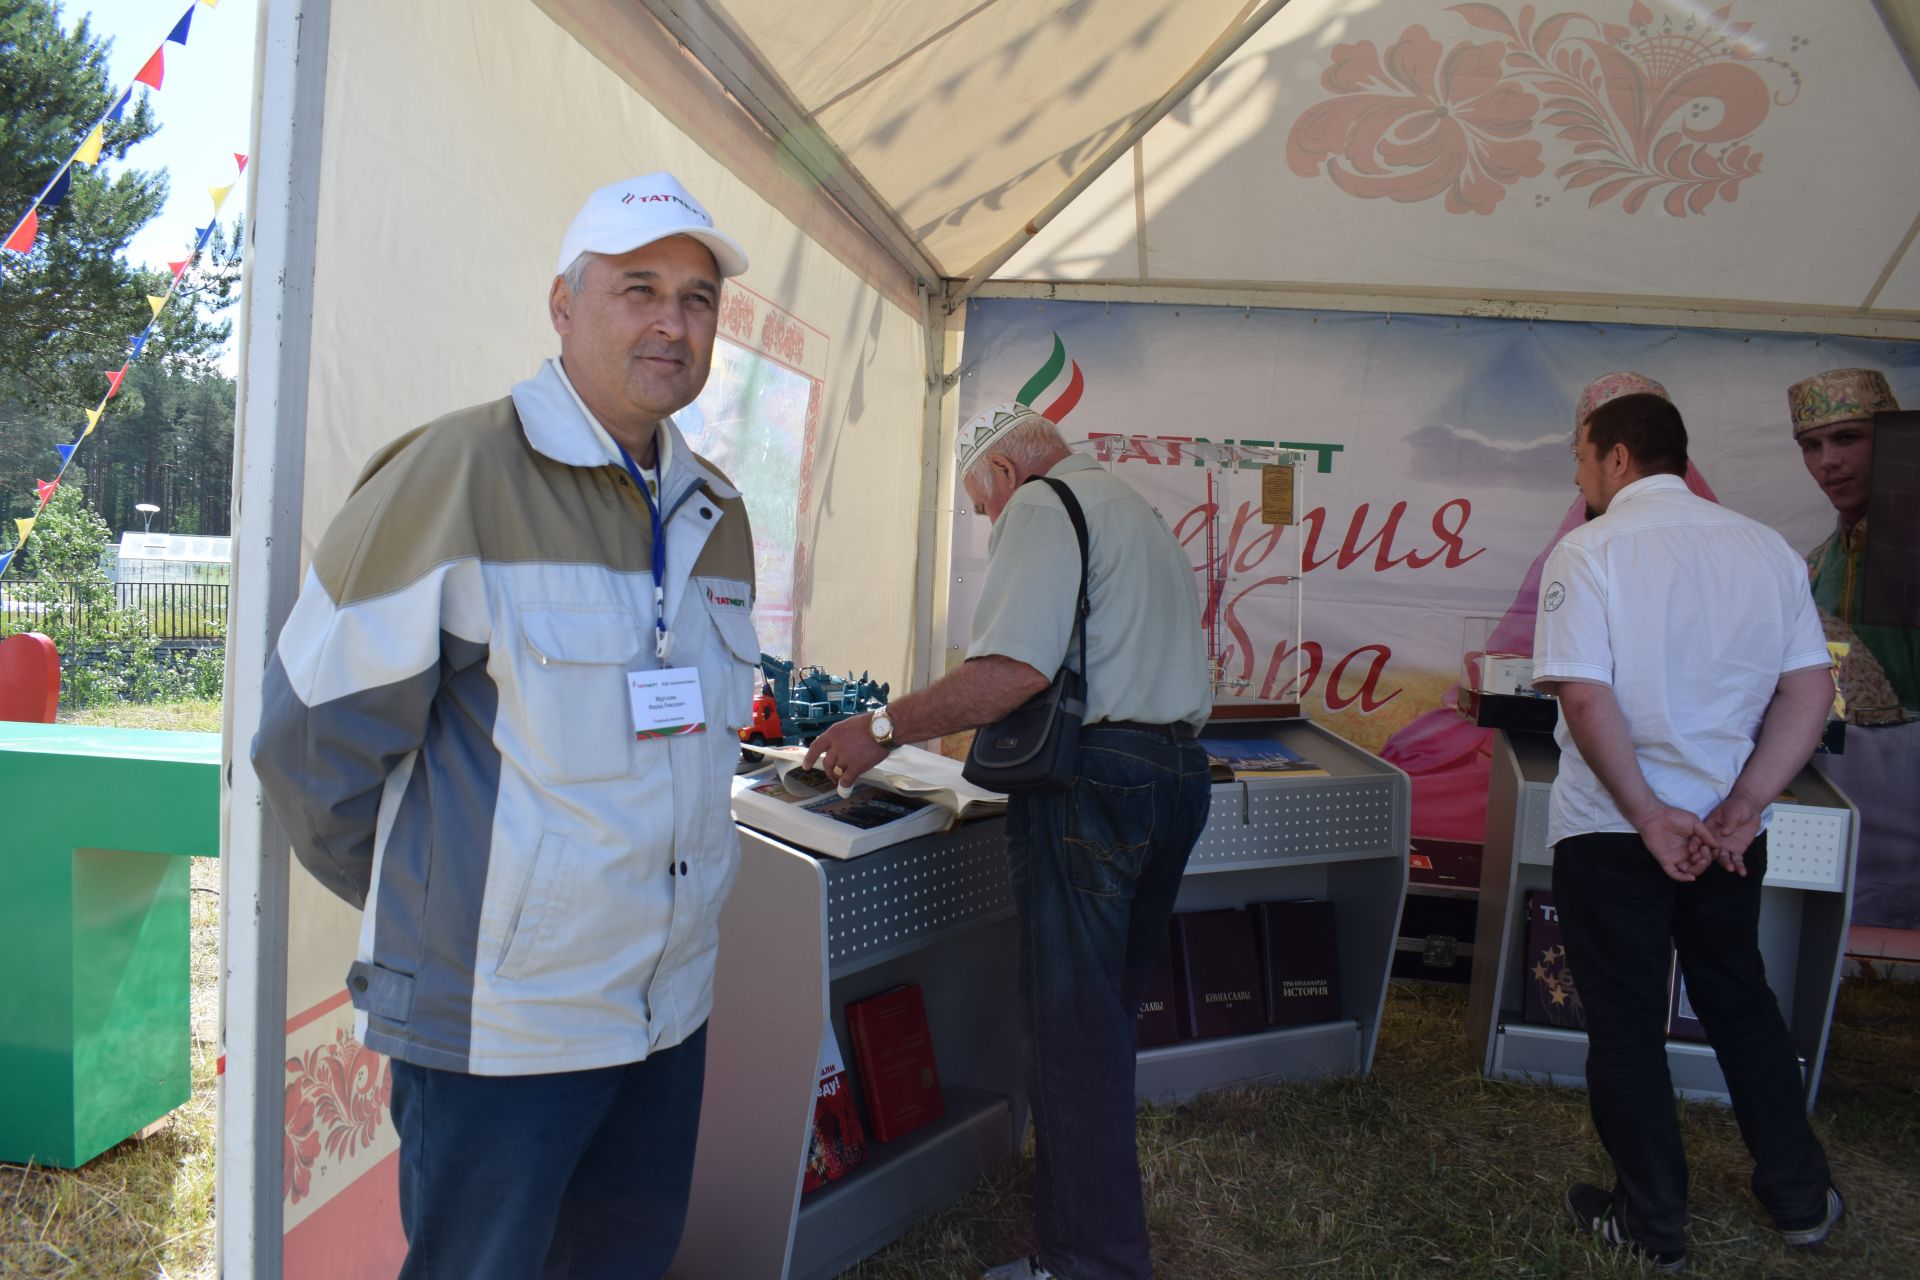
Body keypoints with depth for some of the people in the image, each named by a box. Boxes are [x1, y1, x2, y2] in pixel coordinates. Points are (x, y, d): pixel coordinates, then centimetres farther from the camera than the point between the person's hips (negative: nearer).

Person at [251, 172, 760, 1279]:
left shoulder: (717, 512, 7)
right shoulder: (456, 477, -15)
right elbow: (314, 739, -11)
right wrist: (428, 905, 0)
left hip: (672, 1013, 7)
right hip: (499, 1023, -6)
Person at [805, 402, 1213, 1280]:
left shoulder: (1040, 506, -6)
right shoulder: (1140, 516, 24)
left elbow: (1016, 670, -20)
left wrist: (885, 729, -15)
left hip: (1093, 774, -9)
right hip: (1179, 772, 10)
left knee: (1071, 1031, -5)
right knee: (1108, 1012, 18)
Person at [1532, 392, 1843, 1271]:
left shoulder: (1589, 551, -12)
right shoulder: (1767, 548, 3)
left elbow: (1584, 697, -22)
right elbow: (1810, 693, -1)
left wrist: (1649, 817, -16)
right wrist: (1740, 809, -5)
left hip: (1610, 832, -5)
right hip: (1727, 829, 5)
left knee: (1625, 1024, 9)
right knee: (1740, 1001, 23)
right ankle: (1799, 1198, 34)